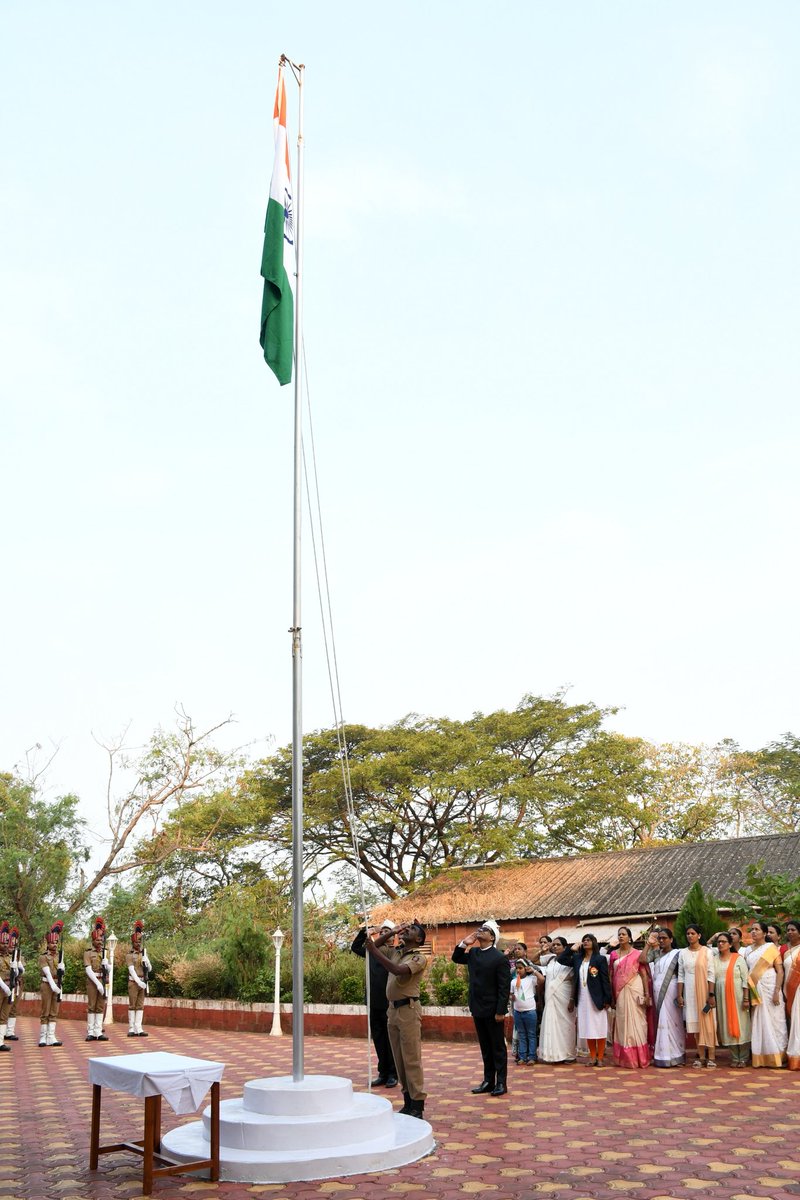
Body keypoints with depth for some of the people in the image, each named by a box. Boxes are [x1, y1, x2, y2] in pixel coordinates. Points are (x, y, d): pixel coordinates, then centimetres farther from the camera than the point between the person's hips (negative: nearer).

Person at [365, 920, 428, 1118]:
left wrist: (374, 951, -27)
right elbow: (373, 947, 14)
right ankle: (408, 1101, 17)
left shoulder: (419, 957, -9)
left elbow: (399, 970, -25)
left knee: (411, 1059, -7)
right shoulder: (395, 951, 14)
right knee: (399, 1059, 10)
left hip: (409, 1009, -7)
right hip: (393, 1009, 7)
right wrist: (392, 932, 6)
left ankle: (417, 1105, -4)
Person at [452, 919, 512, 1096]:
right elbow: (456, 958, 19)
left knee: (498, 1047, 4)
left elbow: (504, 987, -16)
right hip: (478, 1009, 7)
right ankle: (488, 1081, 21)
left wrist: (500, 1011, -19)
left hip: (493, 1010, -7)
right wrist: (463, 943, 1)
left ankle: (501, 1083, 11)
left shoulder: (499, 958, -15)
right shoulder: (473, 952, 6)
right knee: (485, 1047, 14)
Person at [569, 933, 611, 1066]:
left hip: (596, 999, -4)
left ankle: (600, 1057, 9)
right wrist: (572, 949, 4)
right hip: (583, 998, 4)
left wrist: (607, 999, -12)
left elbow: (605, 980, -7)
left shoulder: (600, 959, -4)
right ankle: (592, 1057, 15)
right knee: (588, 1029, 8)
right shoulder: (577, 958, 10)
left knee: (599, 1029, 1)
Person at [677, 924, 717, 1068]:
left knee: (707, 1022, -3)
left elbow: (711, 974, -6)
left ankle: (711, 1056, 1)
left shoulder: (707, 952, -2)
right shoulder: (682, 953, 7)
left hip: (704, 991, -3)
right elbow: (680, 975, 7)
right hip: (689, 992, 3)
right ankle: (701, 1056, 9)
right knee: (696, 1023, 4)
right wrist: (679, 995, 2)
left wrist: (711, 994, -12)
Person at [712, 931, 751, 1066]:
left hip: (737, 996, -3)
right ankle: (734, 1058, 12)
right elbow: (711, 979, 9)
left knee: (741, 1025, -2)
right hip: (722, 998, 3)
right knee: (728, 1027, 5)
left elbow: (745, 980, -5)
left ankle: (743, 1058, 7)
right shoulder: (714, 960, 8)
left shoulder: (738, 959, -1)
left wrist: (746, 999, -11)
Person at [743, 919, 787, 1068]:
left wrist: (777, 992, -16)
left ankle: (776, 1057, 4)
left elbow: (780, 971, -6)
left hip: (770, 988, -4)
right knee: (758, 1022, 4)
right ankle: (760, 1058, 7)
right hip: (755, 990, 4)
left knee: (773, 1021, -3)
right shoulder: (747, 950, 13)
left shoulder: (771, 948, -1)